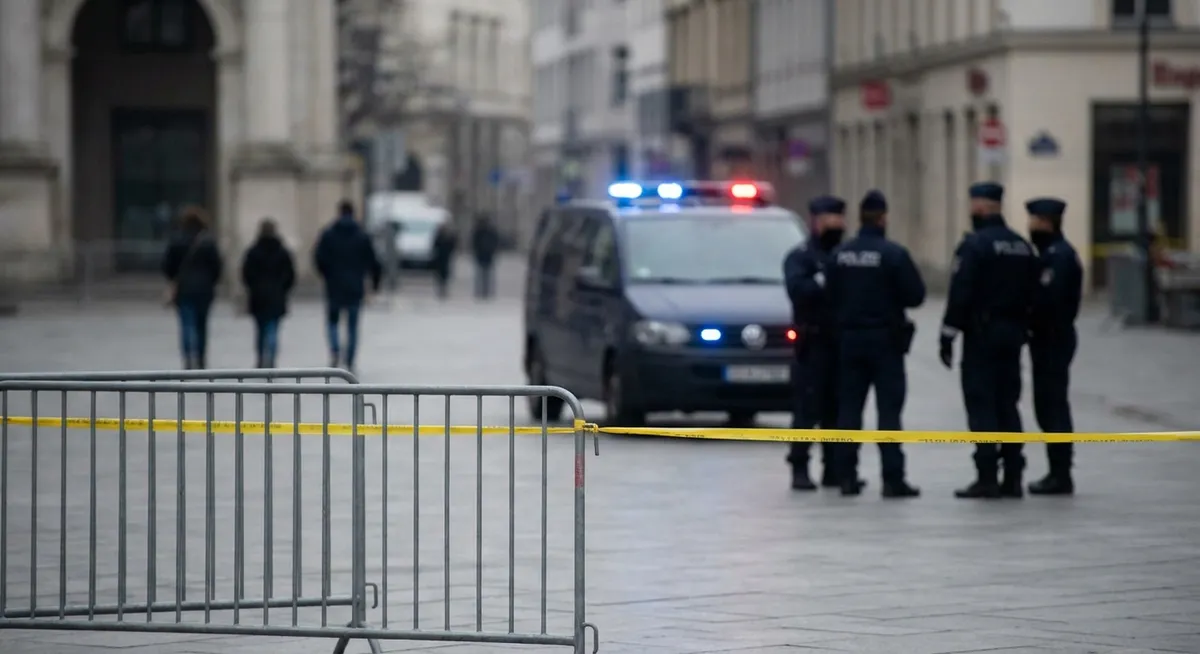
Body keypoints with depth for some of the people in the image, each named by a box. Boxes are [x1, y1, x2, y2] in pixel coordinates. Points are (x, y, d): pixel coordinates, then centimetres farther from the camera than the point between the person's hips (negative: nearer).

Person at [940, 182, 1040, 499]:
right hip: (1012, 334, 7)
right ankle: (1012, 477, 10)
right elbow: (1031, 294, 13)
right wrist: (1021, 329, 17)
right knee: (1007, 404, 11)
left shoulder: (974, 244, -11)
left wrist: (947, 337, -11)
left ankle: (987, 478, -9)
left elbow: (960, 294, -15)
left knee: (981, 404, -5)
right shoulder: (1023, 247, 12)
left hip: (981, 334, -7)